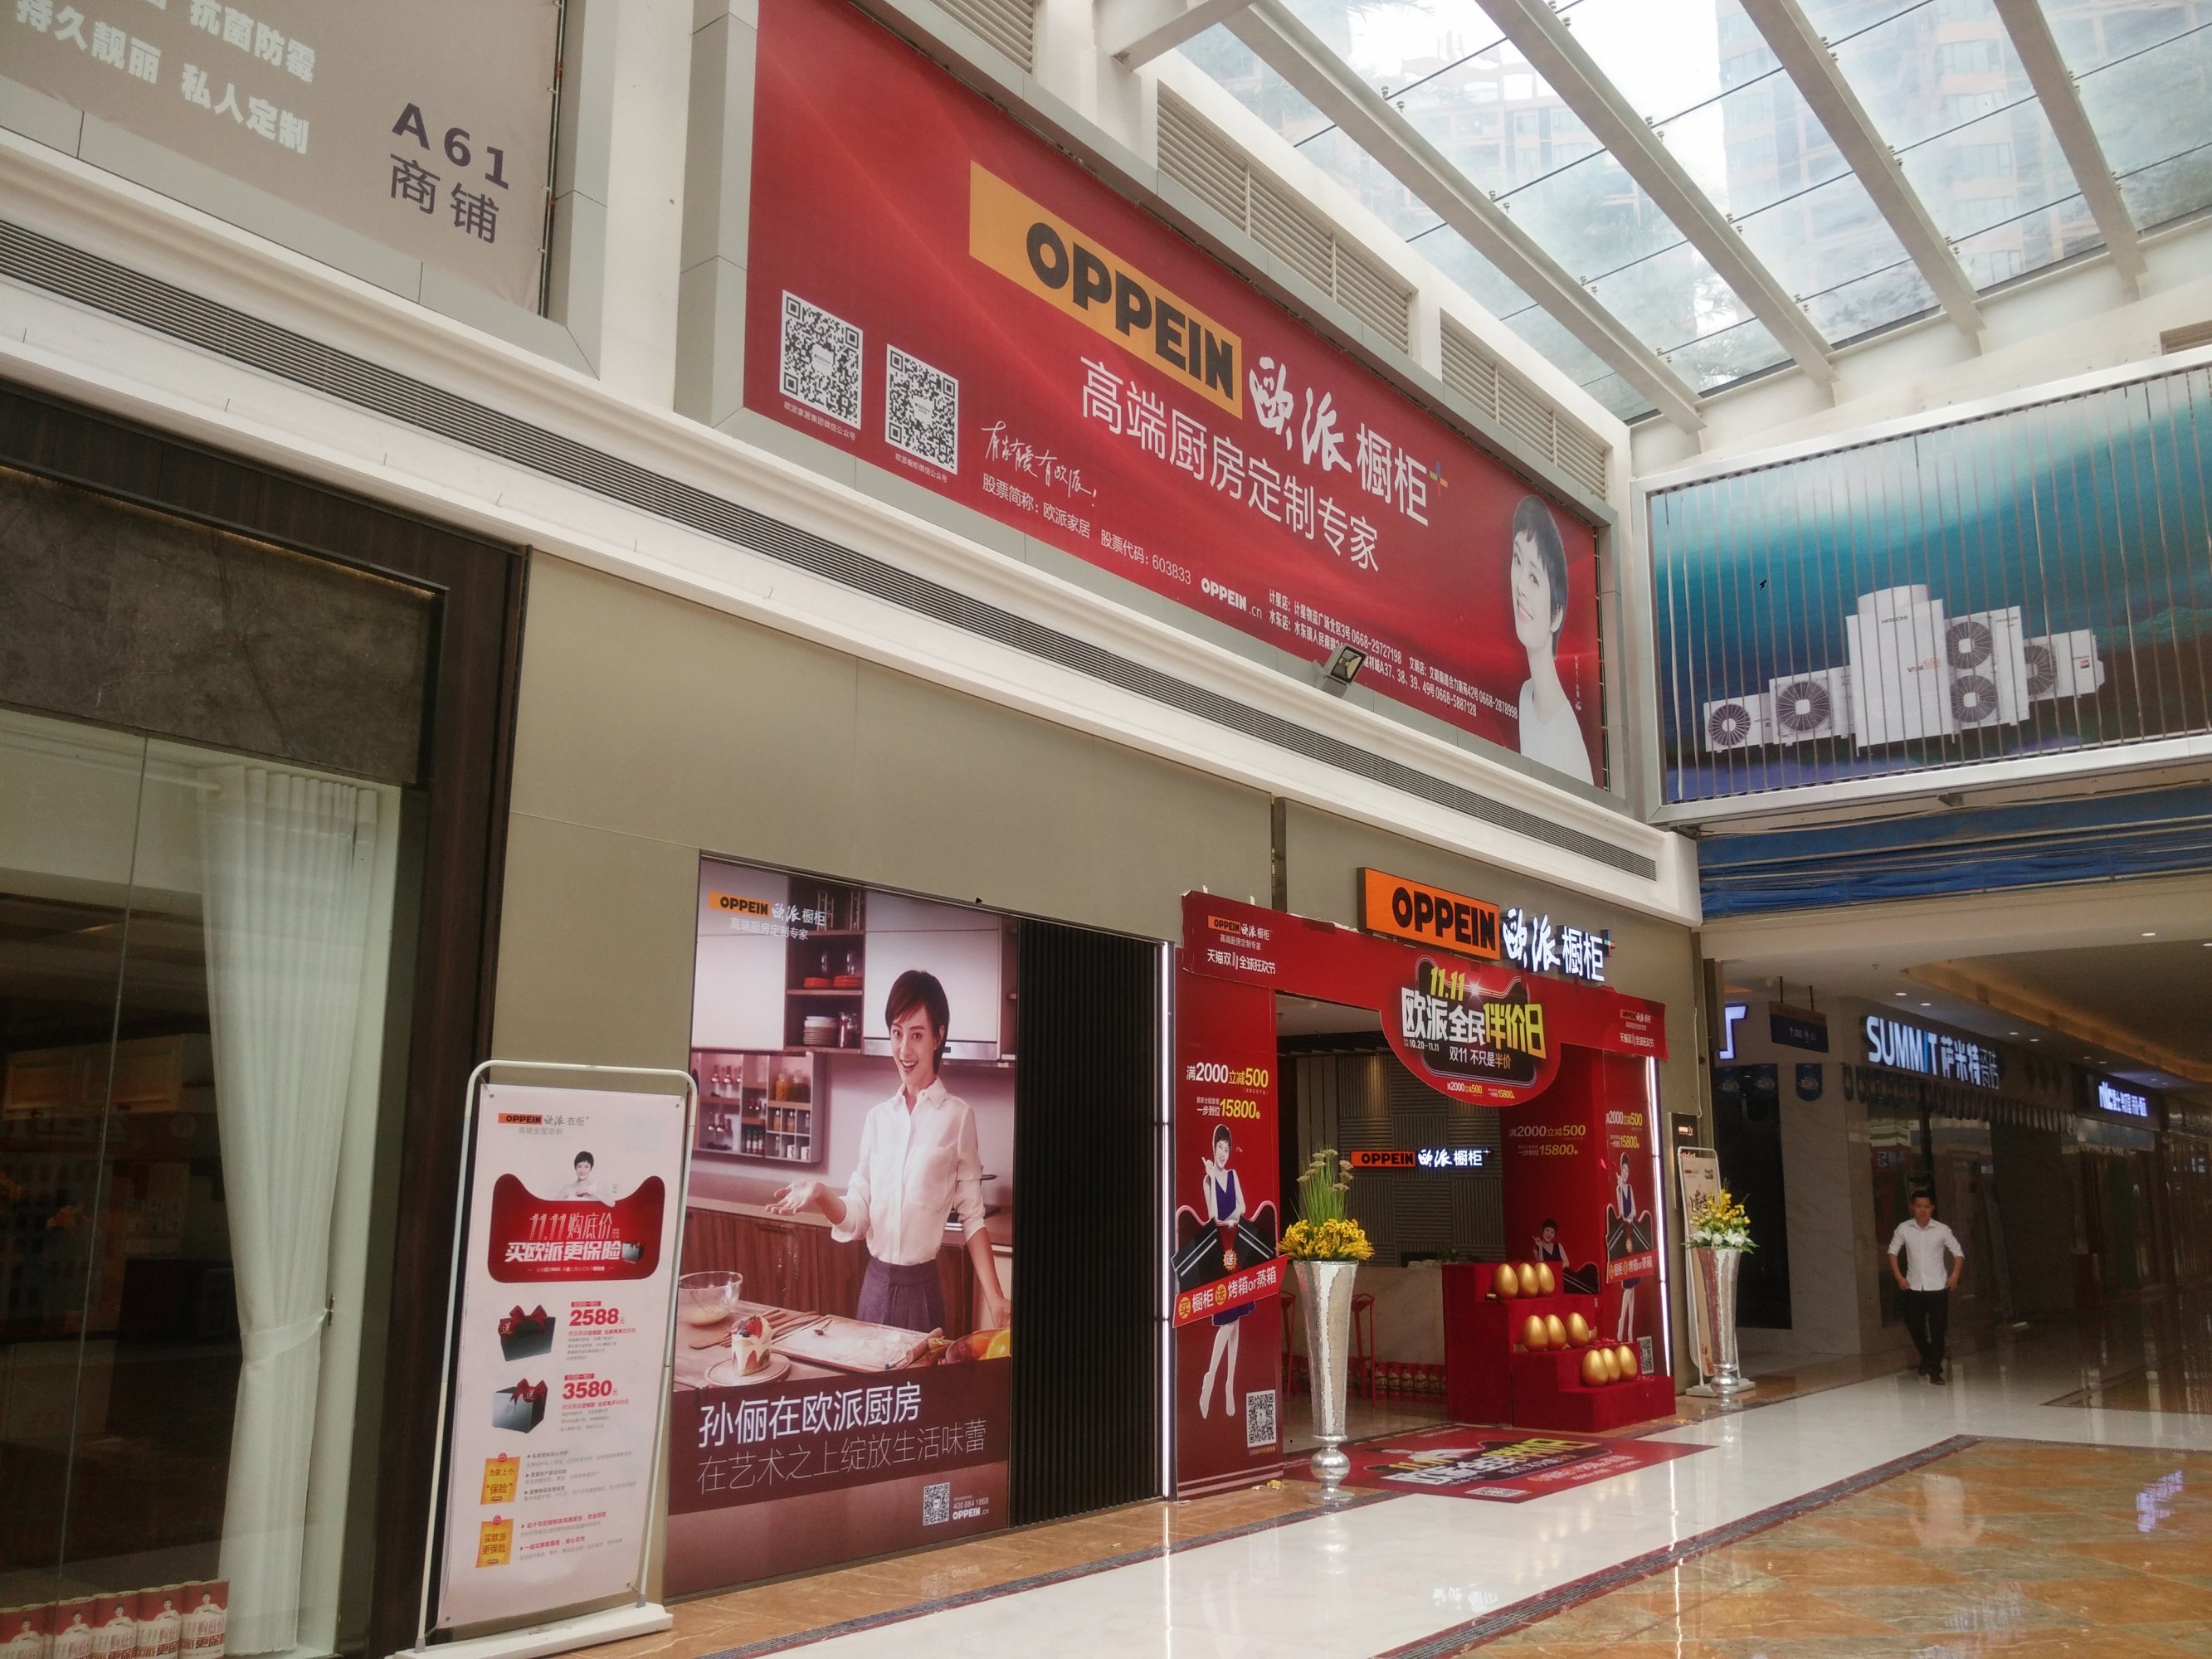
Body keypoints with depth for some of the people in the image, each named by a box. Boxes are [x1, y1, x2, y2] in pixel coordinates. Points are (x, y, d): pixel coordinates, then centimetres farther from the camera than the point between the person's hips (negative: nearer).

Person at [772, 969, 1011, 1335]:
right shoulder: (877, 1117, 6)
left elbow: (972, 1217, -5)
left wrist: (997, 1302, -10)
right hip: (874, 1285, 4)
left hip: (923, 1290, -4)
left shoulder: (957, 1116, -7)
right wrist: (820, 1195, -12)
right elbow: (858, 1217, 6)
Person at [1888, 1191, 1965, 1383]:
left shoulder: (1942, 1230, -5)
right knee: (1914, 1327, 8)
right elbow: (1893, 1252, 7)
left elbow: (1958, 1253, 4)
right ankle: (1926, 1357, 35)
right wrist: (1898, 1277, 0)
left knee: (1937, 1330, -3)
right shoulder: (1904, 1229, -2)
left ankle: (1935, 1370, 6)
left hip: (1938, 1287, -2)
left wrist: (1955, 1275, -9)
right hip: (1913, 1287, 2)